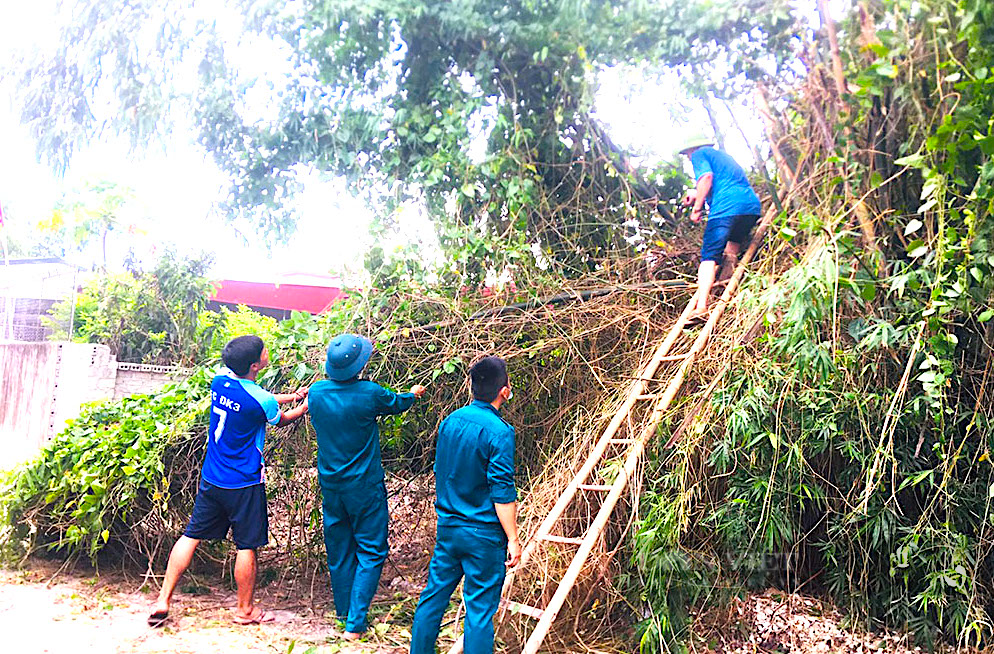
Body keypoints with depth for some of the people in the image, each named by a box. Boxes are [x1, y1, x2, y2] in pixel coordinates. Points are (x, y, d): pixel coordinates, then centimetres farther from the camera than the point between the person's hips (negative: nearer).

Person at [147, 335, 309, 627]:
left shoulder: (220, 380, -2)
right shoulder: (261, 400, -20)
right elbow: (282, 420, 2)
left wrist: (292, 395, 23)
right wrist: (306, 404, 19)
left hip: (210, 479, 6)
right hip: (244, 484, -6)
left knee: (192, 536, 13)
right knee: (247, 546, 7)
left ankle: (163, 600, 14)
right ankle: (246, 609, 20)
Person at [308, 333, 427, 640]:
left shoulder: (316, 392, -6)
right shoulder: (369, 394, -19)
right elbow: (397, 403, 3)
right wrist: (414, 393, 27)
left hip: (330, 485, 5)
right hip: (364, 487, -5)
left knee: (339, 551, 17)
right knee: (371, 552, 5)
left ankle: (344, 613, 29)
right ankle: (355, 623, 0)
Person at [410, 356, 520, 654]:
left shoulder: (450, 421, 3)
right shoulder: (499, 432, -18)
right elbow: (502, 492, -18)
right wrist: (513, 540, -11)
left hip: (447, 527, 6)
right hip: (483, 535, -6)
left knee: (433, 596, 16)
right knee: (479, 610, 3)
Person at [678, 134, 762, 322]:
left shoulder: (699, 154, 11)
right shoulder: (724, 156, 36)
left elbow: (706, 176, -7)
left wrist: (697, 206, -4)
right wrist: (697, 197, 41)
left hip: (726, 208, -8)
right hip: (752, 205, 8)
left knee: (709, 256, -11)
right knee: (732, 253, 25)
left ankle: (701, 306, -24)